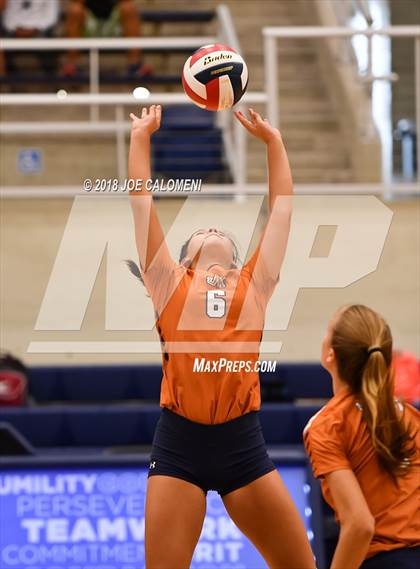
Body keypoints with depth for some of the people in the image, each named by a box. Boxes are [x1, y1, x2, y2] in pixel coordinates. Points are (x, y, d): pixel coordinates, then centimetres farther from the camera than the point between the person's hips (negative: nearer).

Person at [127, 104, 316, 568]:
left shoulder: (254, 283, 15)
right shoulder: (169, 283, 12)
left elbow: (282, 205, 21)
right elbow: (141, 200, 15)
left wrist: (272, 140, 28)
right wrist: (141, 136, 23)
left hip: (242, 440, 2)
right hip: (178, 441, -2)